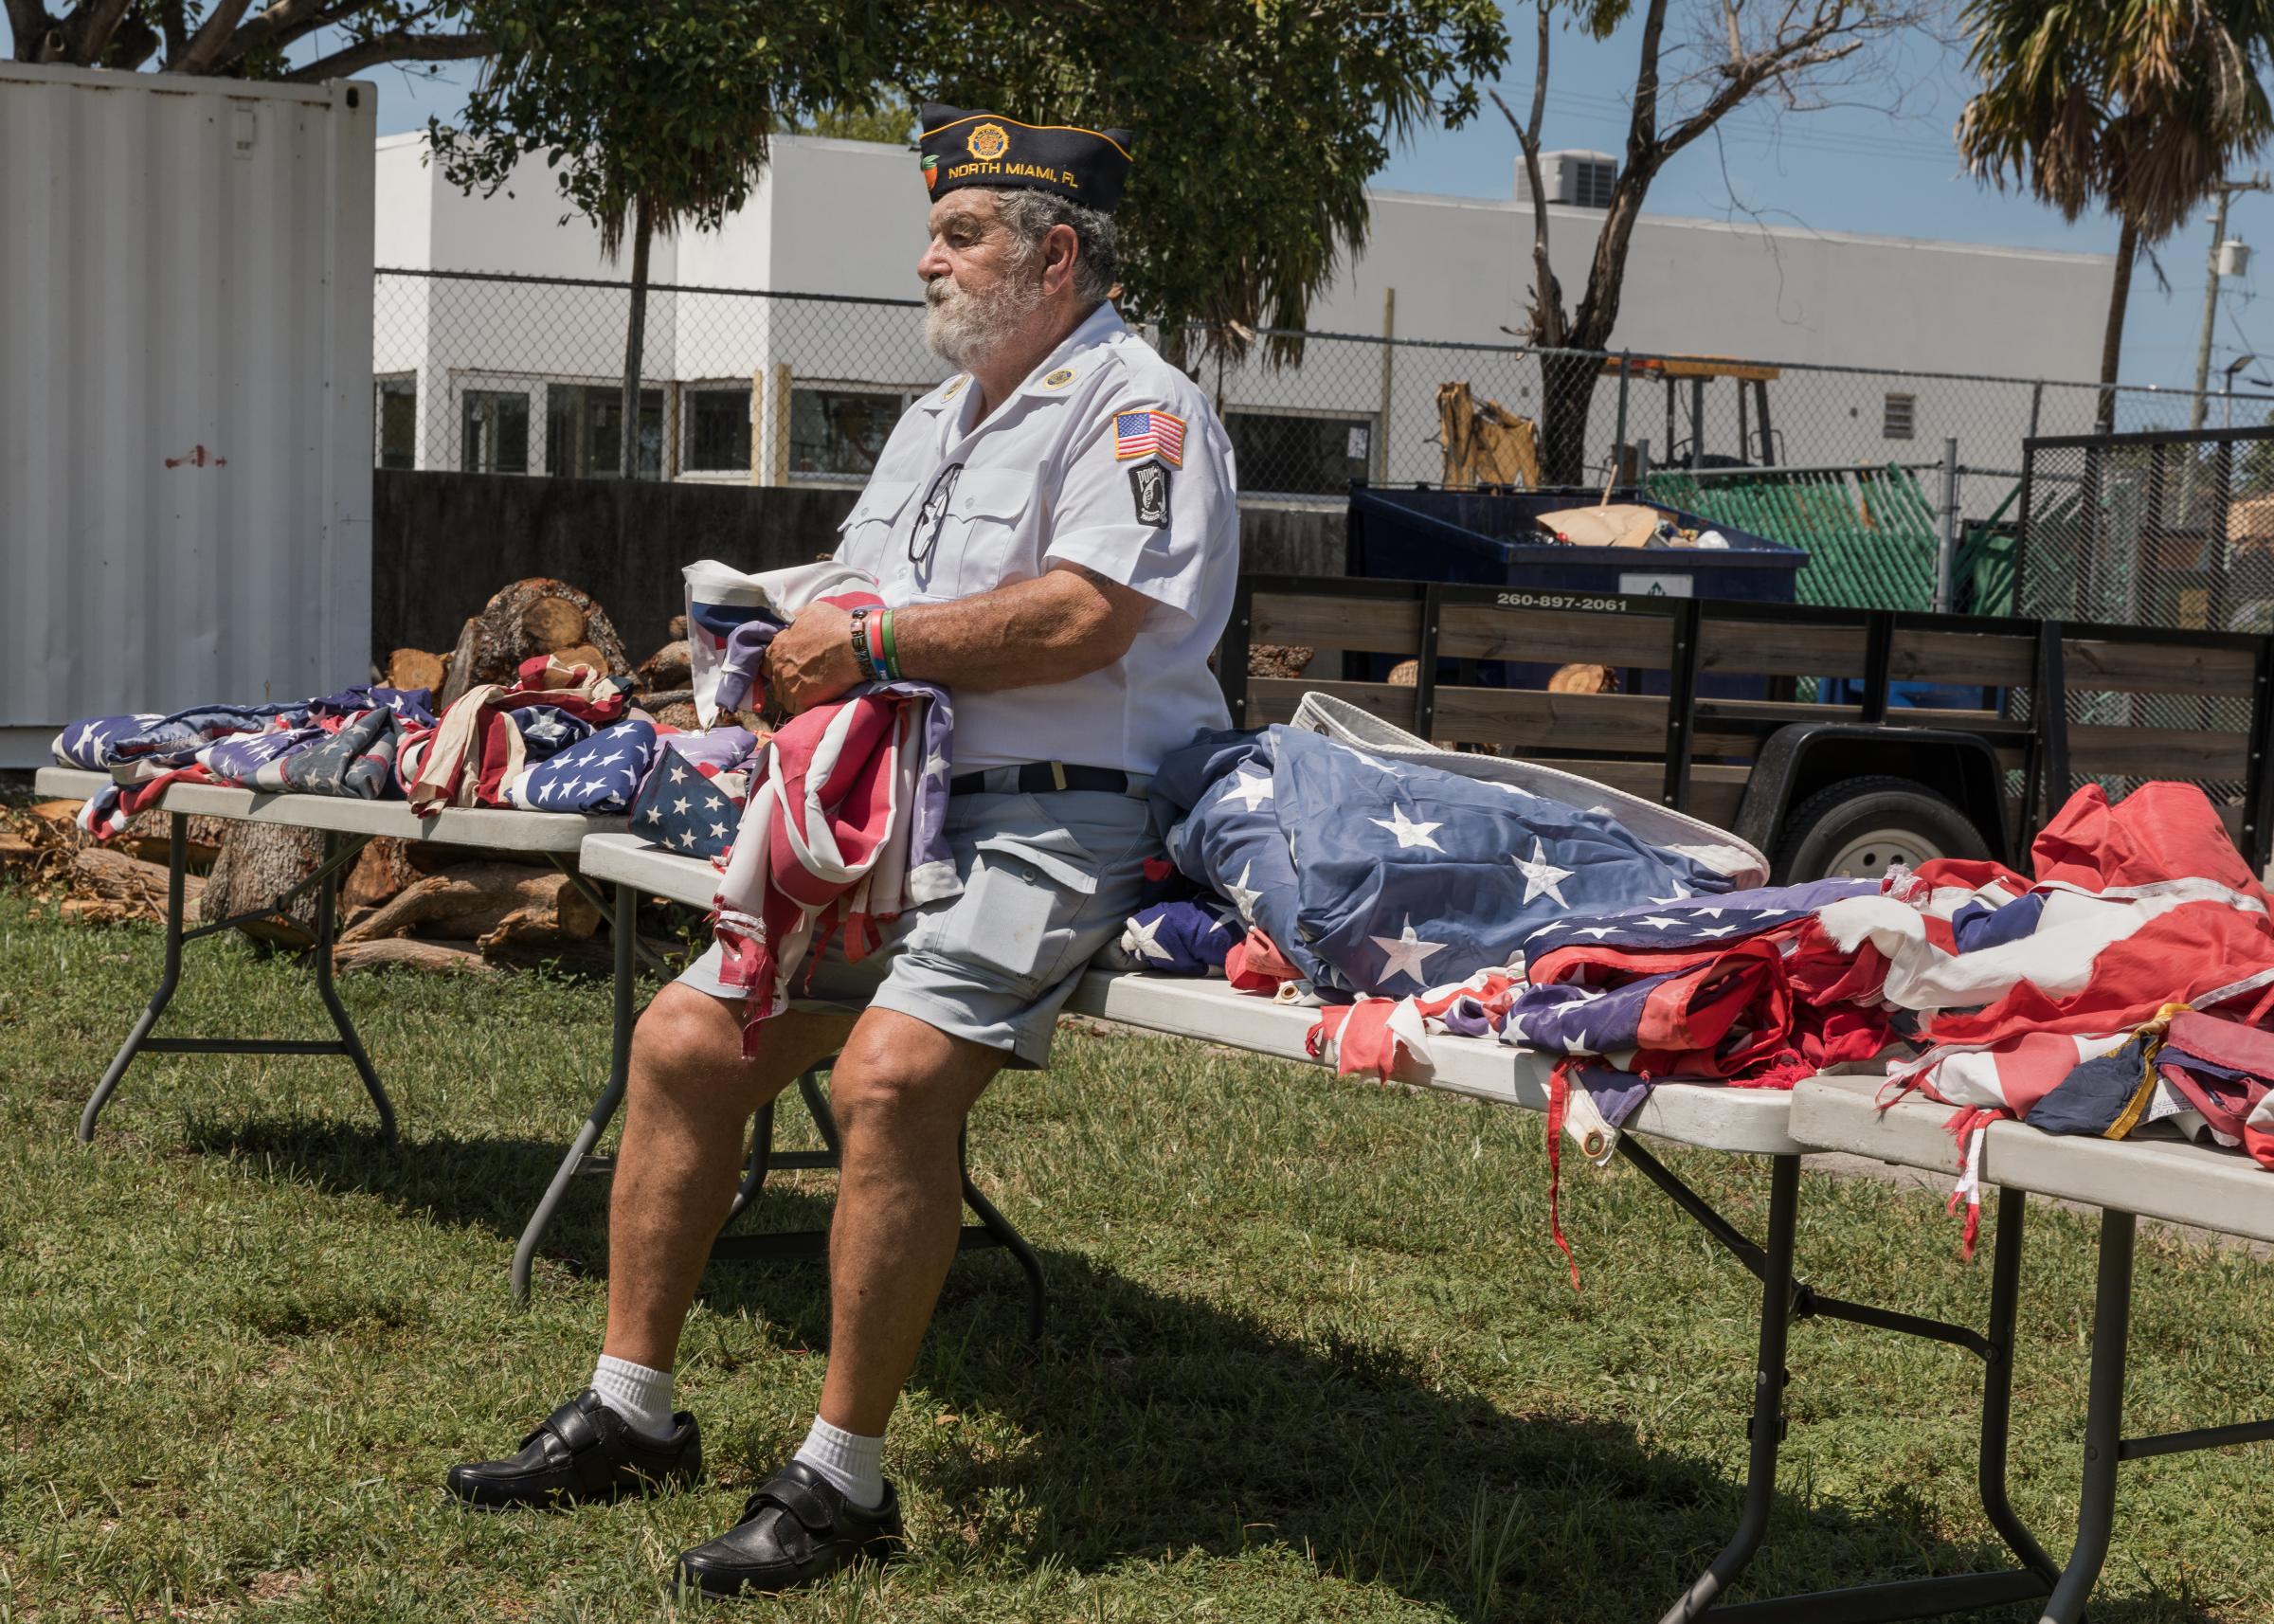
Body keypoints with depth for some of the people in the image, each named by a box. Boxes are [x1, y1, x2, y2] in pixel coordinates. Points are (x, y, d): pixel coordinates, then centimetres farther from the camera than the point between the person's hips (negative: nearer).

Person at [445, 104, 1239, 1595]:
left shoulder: (1138, 407, -6)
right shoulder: (937, 420, 23)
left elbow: (1081, 620, -21)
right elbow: (852, 604, 24)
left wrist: (874, 641, -14)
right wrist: (798, 644, -1)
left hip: (1054, 822, -9)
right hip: (897, 812, 10)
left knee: (890, 1072, -30)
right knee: (685, 1040, 2)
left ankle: (846, 1479, -20)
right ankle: (631, 1412, 13)